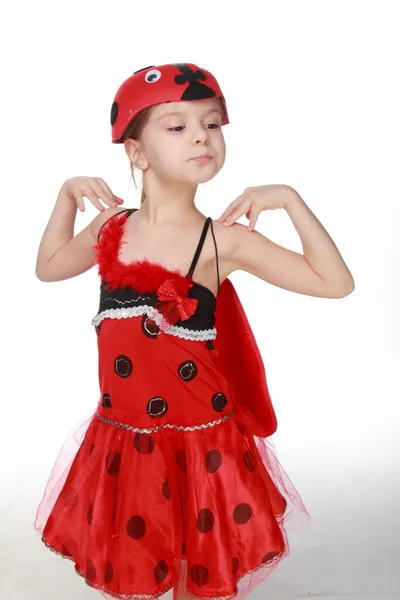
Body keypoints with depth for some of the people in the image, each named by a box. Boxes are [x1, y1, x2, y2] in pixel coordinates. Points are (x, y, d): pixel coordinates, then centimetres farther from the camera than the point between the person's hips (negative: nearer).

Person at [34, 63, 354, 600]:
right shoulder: (111, 228, 0)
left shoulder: (223, 240, -11)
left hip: (202, 445, -3)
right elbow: (48, 267, 19)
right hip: (121, 441, 3)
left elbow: (336, 284, -11)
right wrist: (67, 195, 8)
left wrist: (290, 200, -16)